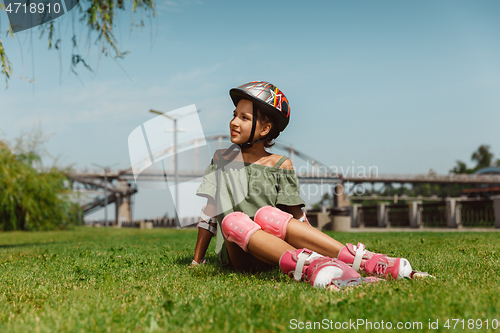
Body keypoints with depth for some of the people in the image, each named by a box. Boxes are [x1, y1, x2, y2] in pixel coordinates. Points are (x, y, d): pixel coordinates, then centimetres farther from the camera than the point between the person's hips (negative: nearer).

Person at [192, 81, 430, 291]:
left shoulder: (280, 165, 6)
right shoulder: (222, 160, 13)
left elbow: (297, 218, 3)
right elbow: (209, 214, 13)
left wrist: (318, 245, -10)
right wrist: (196, 262, 11)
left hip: (275, 250, -1)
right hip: (239, 255, 1)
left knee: (267, 215, -33)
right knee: (232, 220, -32)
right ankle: (311, 267, -53)